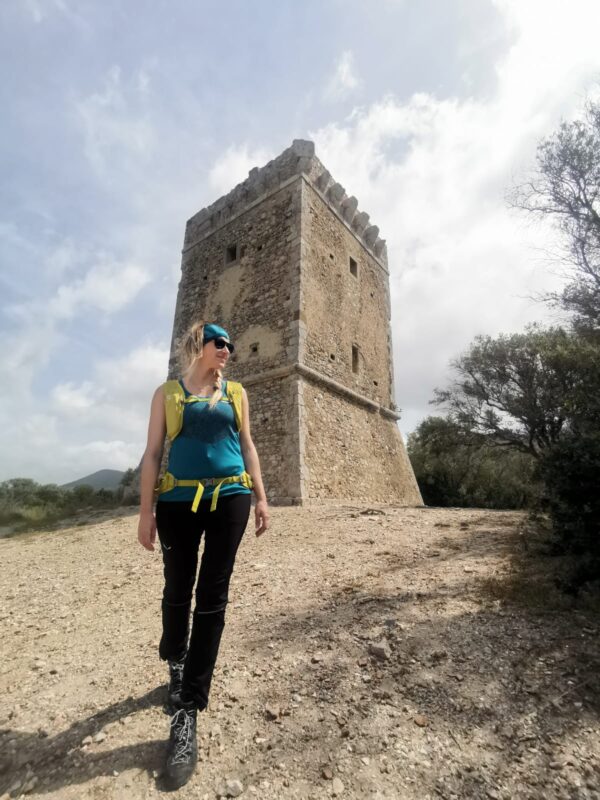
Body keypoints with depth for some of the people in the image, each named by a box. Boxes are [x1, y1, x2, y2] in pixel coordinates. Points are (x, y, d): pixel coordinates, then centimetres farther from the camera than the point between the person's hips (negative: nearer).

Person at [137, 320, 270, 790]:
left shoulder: (236, 392, 12)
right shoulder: (168, 393, 7)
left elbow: (247, 446, 11)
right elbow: (153, 453, 3)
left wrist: (260, 497, 5)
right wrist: (146, 511, -3)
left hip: (229, 499, 1)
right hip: (179, 501, -1)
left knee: (212, 598, 1)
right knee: (178, 590, 14)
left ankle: (187, 714, 13)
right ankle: (176, 665, 43)